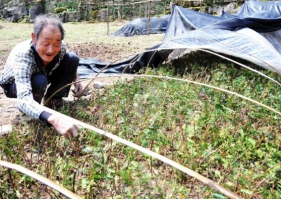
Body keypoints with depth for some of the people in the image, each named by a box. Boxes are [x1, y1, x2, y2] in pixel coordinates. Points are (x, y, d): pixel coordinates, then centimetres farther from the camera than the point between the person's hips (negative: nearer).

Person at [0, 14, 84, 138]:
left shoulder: (60, 48, -26)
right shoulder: (22, 55, -42)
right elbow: (23, 100, -55)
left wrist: (76, 79, -16)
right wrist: (53, 119, -72)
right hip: (15, 85, -4)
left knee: (73, 59, -16)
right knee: (39, 81, -38)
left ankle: (52, 99, -1)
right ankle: (27, 111, -7)